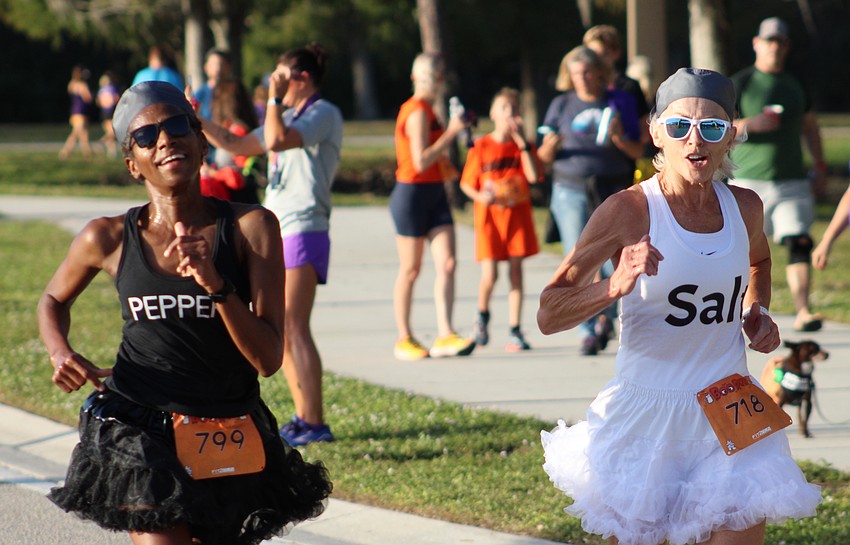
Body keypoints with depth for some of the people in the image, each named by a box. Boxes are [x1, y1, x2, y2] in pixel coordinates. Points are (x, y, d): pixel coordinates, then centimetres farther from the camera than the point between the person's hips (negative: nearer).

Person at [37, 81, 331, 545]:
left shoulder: (251, 228, -6)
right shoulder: (110, 239, -3)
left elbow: (268, 358, -12)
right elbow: (53, 301, 19)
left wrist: (216, 285, -25)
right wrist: (61, 353, -2)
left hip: (231, 440, 2)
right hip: (137, 432, -2)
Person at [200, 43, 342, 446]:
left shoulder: (324, 114, -8)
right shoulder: (290, 117, 21)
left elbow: (276, 141, -24)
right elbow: (238, 146, 28)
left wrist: (275, 99, -13)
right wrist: (196, 122, 23)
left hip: (303, 231, -10)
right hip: (276, 232, 10)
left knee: (293, 326, -16)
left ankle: (314, 423, -18)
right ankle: (304, 416, 17)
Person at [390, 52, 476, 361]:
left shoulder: (425, 110, 16)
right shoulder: (417, 113, -14)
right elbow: (421, 161, -22)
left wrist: (446, 167, 15)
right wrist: (452, 132, -19)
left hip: (435, 194, 9)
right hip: (412, 194, -9)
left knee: (447, 264, -5)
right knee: (411, 269, 1)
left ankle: (445, 336, -12)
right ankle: (404, 339, 12)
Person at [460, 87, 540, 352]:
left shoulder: (523, 146, 4)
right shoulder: (481, 147, -2)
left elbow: (533, 176, -12)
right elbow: (467, 183, 2)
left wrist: (522, 143, -14)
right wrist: (480, 196, -18)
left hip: (518, 214, 2)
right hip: (489, 214, -2)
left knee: (515, 271, 0)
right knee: (490, 274, -9)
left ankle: (515, 331, 6)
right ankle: (482, 315, 21)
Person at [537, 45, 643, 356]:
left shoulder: (620, 102, 7)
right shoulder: (562, 105, 10)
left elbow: (638, 152, 7)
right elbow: (545, 156, 10)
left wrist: (620, 139, -12)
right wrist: (550, 147, -12)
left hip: (613, 191, -1)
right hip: (571, 191, 1)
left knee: (615, 265, -5)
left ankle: (606, 316, 22)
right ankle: (588, 333, 0)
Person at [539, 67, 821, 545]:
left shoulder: (744, 207, 2)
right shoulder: (629, 211, -12)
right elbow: (548, 317, -15)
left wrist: (758, 311, 9)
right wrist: (615, 287, -31)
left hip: (731, 417, 3)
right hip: (647, 416, -3)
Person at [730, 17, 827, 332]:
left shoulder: (794, 86, 15)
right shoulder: (740, 84, 0)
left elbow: (810, 127, 27)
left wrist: (820, 167, 18)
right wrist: (751, 124, -18)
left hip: (792, 183, 3)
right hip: (750, 183, -3)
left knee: (799, 243, -12)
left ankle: (803, 312, -19)